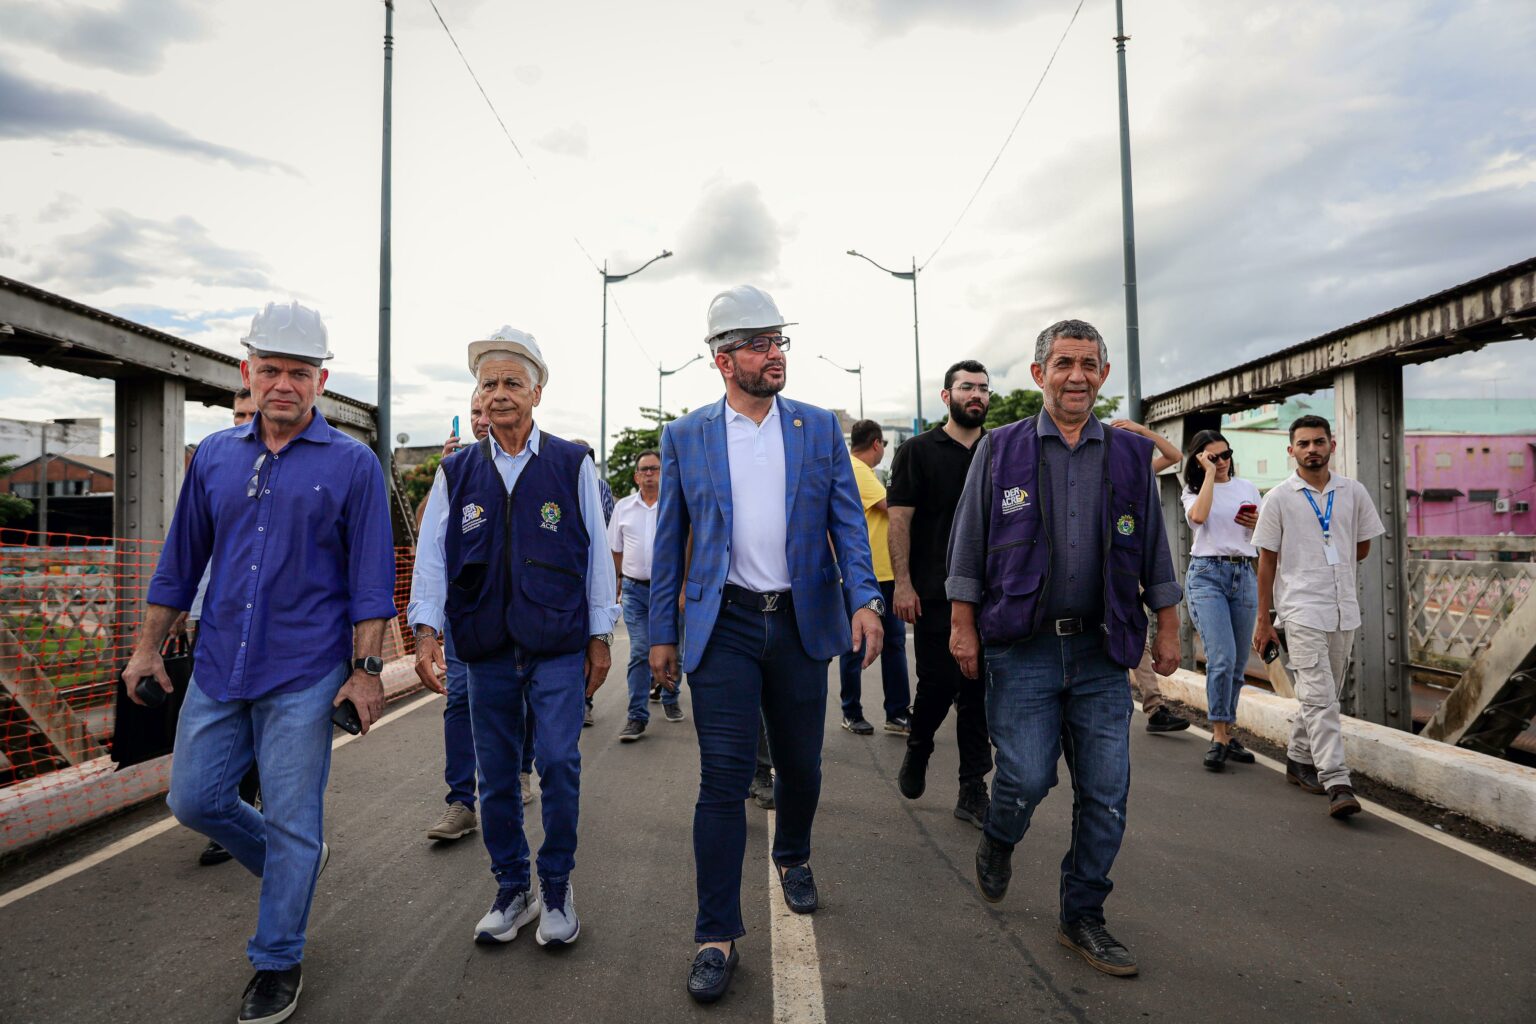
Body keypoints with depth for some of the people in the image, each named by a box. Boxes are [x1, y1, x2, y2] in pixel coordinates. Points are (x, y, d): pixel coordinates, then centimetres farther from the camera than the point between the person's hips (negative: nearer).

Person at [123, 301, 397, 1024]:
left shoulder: (351, 464, -5)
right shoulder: (214, 456, 9)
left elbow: (371, 578, -6)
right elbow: (181, 559, 16)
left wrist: (366, 669, -10)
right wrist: (148, 646, 14)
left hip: (303, 677, -5)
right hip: (218, 668, 5)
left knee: (291, 821, 3)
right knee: (194, 800, 12)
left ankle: (278, 963, 23)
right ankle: (291, 867, 38)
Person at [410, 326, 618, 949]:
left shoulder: (572, 465, 3)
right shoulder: (456, 472, 8)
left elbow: (596, 552, 4)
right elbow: (432, 553, 4)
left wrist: (600, 636, 3)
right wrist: (426, 629, -9)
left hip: (559, 646, -2)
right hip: (486, 649, 3)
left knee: (558, 765, -7)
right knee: (496, 776, 10)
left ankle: (556, 889, 15)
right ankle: (512, 891, 27)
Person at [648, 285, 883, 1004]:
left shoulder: (820, 428, 5)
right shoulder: (685, 438, 3)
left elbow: (847, 521, 2)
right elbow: (669, 543, 6)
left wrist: (864, 599, -13)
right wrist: (662, 633, 3)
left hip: (802, 622, 2)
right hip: (723, 626, -2)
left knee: (800, 766, 14)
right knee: (724, 779, -4)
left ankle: (793, 858, 44)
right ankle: (716, 937, 9)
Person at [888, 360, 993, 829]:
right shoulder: (918, 451, 1)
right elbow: (899, 520, -4)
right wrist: (903, 583, -12)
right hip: (935, 593, -3)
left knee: (979, 692, 5)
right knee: (939, 682, -2)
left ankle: (973, 792, 14)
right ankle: (917, 751, 28)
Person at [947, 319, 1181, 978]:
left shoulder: (1131, 456, 10)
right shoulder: (1000, 450, 3)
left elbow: (1153, 552, 15)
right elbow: (968, 545, 3)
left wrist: (1167, 628, 12)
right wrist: (962, 624, -2)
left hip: (1100, 650, 3)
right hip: (1022, 647, -3)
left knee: (1107, 793, 4)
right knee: (1027, 774, -9)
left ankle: (1082, 918, 23)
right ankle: (998, 841, 26)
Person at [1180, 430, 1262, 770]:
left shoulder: (1248, 489, 15)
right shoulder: (1194, 491, 5)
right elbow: (1199, 516, -18)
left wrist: (1257, 522, -2)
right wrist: (1210, 473, -10)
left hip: (1244, 575, 4)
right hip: (1207, 573, -4)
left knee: (1238, 662, 6)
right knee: (1222, 657, -15)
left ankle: (1227, 732, 17)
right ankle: (1219, 738, -7)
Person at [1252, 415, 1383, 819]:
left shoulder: (1353, 493, 7)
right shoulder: (1278, 499, -2)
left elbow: (1362, 547, 20)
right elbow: (1267, 561, 0)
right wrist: (1263, 620, -1)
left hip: (1344, 610, 5)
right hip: (1301, 611, -4)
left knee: (1323, 695, 13)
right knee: (1319, 697, -12)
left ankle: (1299, 759, 29)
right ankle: (1337, 784, -15)